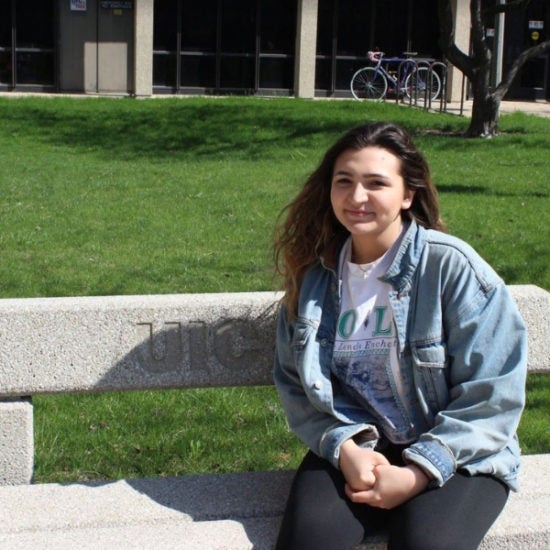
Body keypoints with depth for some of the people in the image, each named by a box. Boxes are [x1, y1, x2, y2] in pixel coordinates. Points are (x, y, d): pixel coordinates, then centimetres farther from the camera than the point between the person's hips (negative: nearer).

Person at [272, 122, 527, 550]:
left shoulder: (451, 266, -10)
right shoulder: (314, 277, 2)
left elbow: (492, 391, -10)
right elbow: (295, 383, 5)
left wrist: (418, 473, -16)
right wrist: (344, 446, -13)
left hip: (456, 455, -2)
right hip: (352, 447, 2)